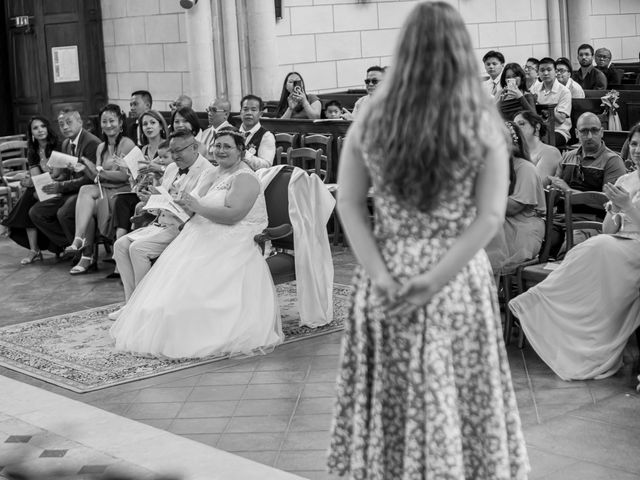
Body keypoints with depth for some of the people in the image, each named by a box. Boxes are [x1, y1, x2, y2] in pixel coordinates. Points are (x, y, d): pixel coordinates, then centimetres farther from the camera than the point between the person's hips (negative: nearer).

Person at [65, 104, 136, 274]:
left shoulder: (127, 144, -3)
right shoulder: (101, 147, 20)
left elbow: (125, 175, -13)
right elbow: (96, 177, 12)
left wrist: (100, 171, -16)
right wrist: (85, 166, -5)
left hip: (122, 192, -6)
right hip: (103, 191, 6)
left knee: (86, 191, -28)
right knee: (89, 203, -26)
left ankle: (79, 239, -30)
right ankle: (87, 256, -29)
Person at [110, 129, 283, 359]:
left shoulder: (245, 178, -8)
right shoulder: (213, 174, 20)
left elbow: (233, 214, -20)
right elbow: (199, 207, 20)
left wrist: (198, 207, -17)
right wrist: (187, 204, -2)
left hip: (231, 246, -9)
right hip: (202, 237, 9)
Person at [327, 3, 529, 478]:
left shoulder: (370, 120, -2)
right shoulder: (483, 125, -6)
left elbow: (349, 204, -3)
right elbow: (489, 218, -11)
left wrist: (381, 276, -7)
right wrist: (434, 280, -12)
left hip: (386, 285, 2)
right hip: (460, 283, -1)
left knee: (391, 401, 13)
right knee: (461, 399, 11)